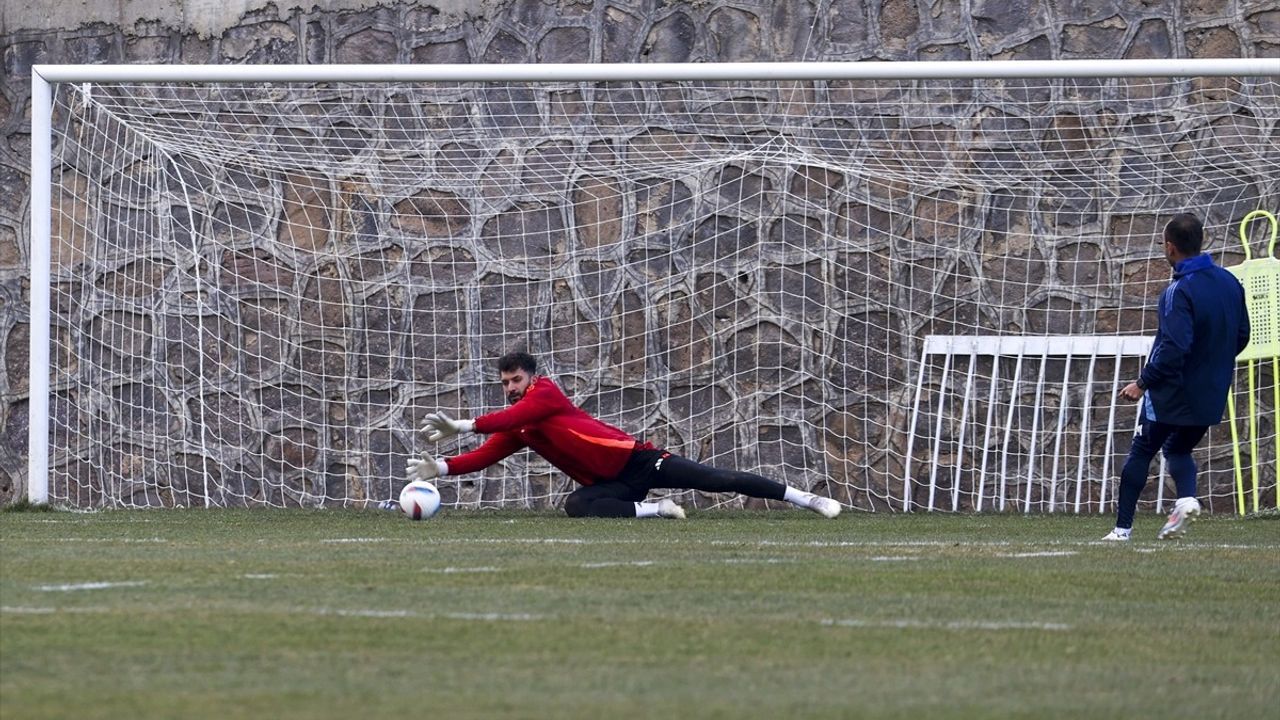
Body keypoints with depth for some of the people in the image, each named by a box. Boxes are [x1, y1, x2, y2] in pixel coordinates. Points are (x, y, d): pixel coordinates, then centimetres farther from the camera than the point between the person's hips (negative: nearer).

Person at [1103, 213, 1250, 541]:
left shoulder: (1179, 291, -22)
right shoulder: (1229, 282, 1)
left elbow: (1174, 347, -28)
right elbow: (1242, 336, 11)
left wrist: (1144, 382, -18)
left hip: (1173, 392, -6)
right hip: (1213, 394, 6)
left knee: (1141, 452, 10)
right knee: (1179, 449, 25)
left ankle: (1123, 527, 12)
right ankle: (1187, 498, -3)